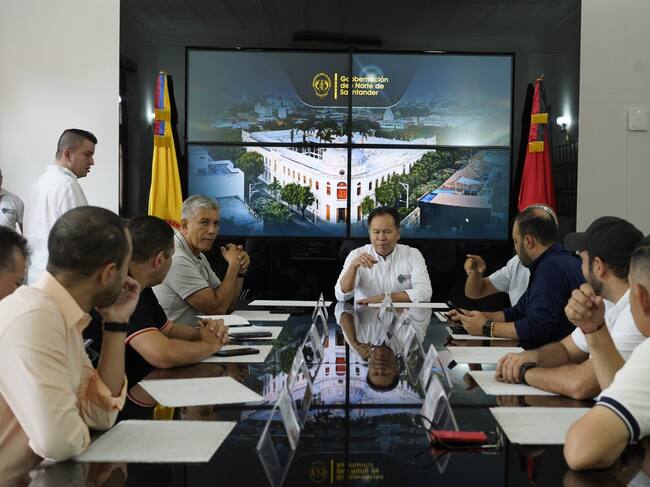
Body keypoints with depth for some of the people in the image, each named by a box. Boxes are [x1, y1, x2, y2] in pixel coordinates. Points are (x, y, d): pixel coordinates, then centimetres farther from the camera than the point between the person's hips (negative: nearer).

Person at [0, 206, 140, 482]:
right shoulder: (33, 318, -24)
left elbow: (100, 413, 4)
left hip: (31, 474, 7)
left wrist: (117, 323, -1)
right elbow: (59, 440, -31)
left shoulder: (60, 314, 3)